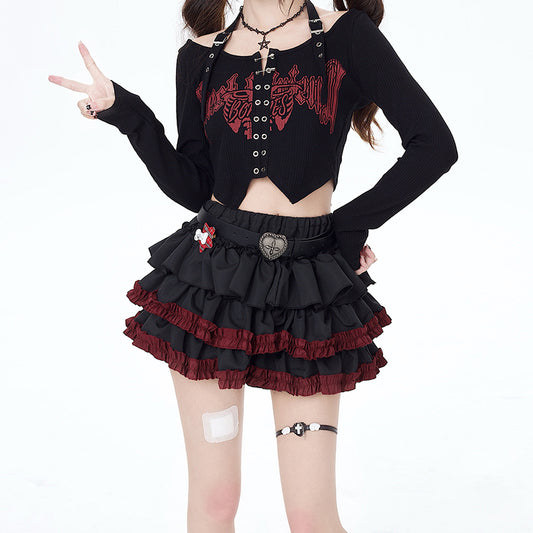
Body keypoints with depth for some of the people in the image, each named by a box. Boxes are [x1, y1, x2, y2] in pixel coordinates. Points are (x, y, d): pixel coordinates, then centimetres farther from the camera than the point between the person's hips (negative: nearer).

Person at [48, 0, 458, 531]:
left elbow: (433, 144, -4)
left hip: (309, 282, -2)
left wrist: (350, 225, -3)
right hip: (214, 272, 2)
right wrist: (124, 112, -2)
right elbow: (192, 186, 7)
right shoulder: (201, 55, 9)